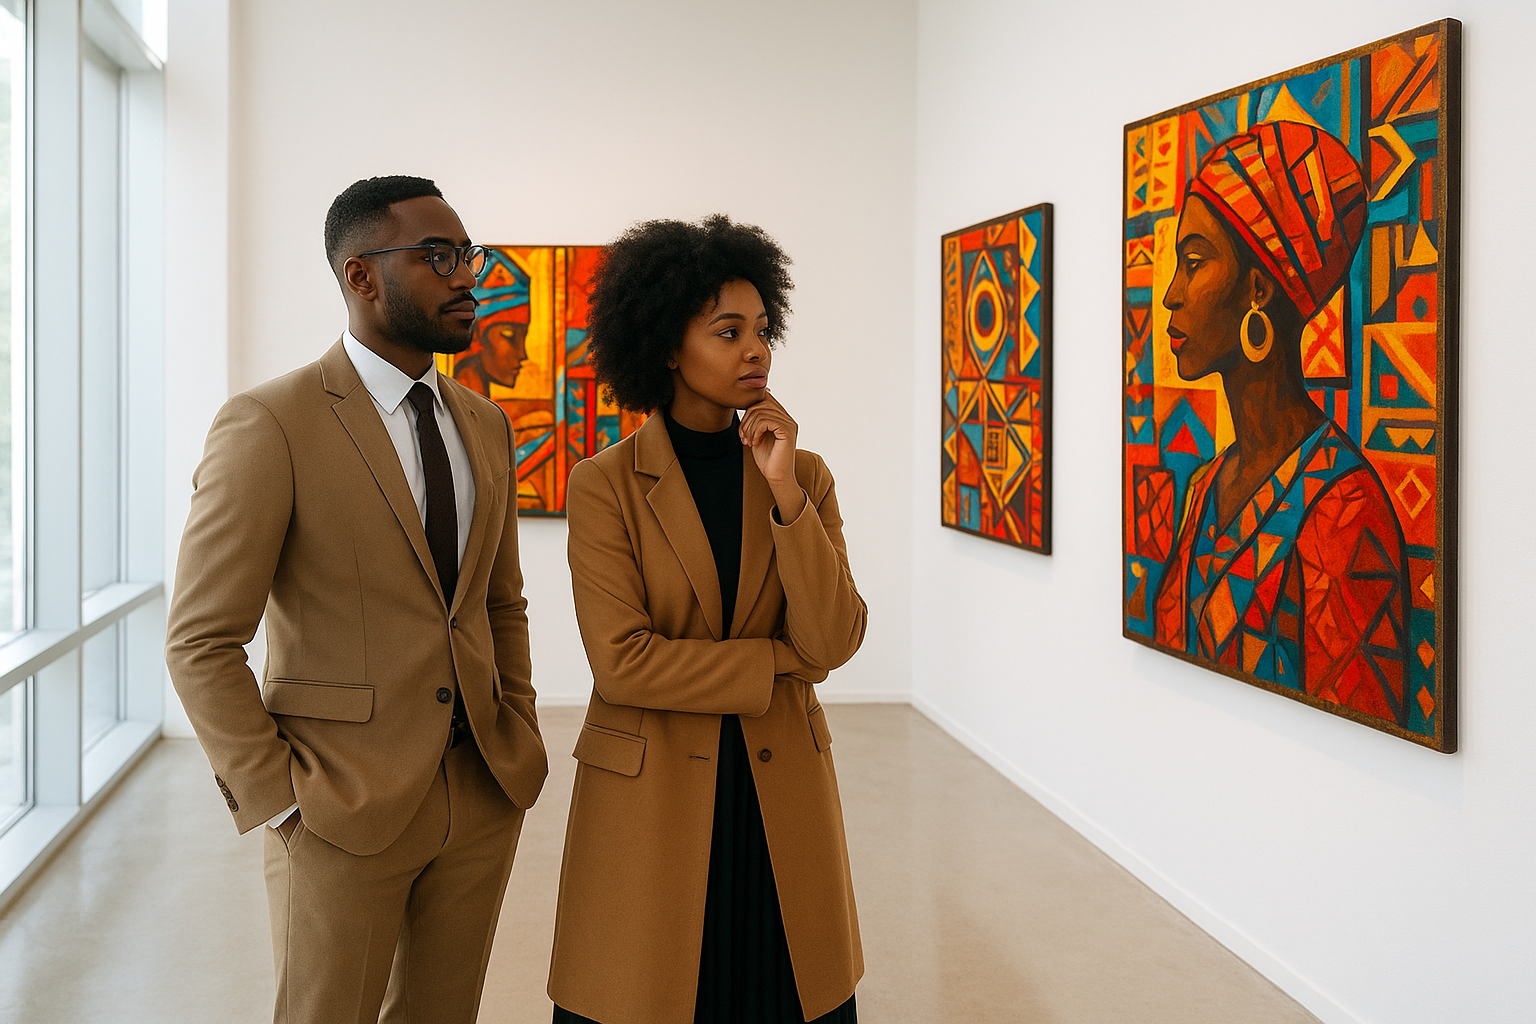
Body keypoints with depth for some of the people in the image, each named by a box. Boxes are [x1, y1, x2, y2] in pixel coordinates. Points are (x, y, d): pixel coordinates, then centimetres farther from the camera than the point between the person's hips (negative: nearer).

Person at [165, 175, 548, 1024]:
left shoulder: (484, 425, 9)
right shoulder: (270, 425, -12)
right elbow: (200, 643, -11)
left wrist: (518, 738, 8)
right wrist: (278, 798, -13)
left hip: (485, 794, 6)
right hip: (344, 810, -6)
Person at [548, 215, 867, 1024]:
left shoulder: (803, 473, 4)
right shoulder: (605, 486, -6)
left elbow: (834, 640, -8)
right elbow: (621, 661, -15)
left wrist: (783, 493, -16)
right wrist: (780, 660, -11)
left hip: (780, 797, 3)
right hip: (650, 797, -3)